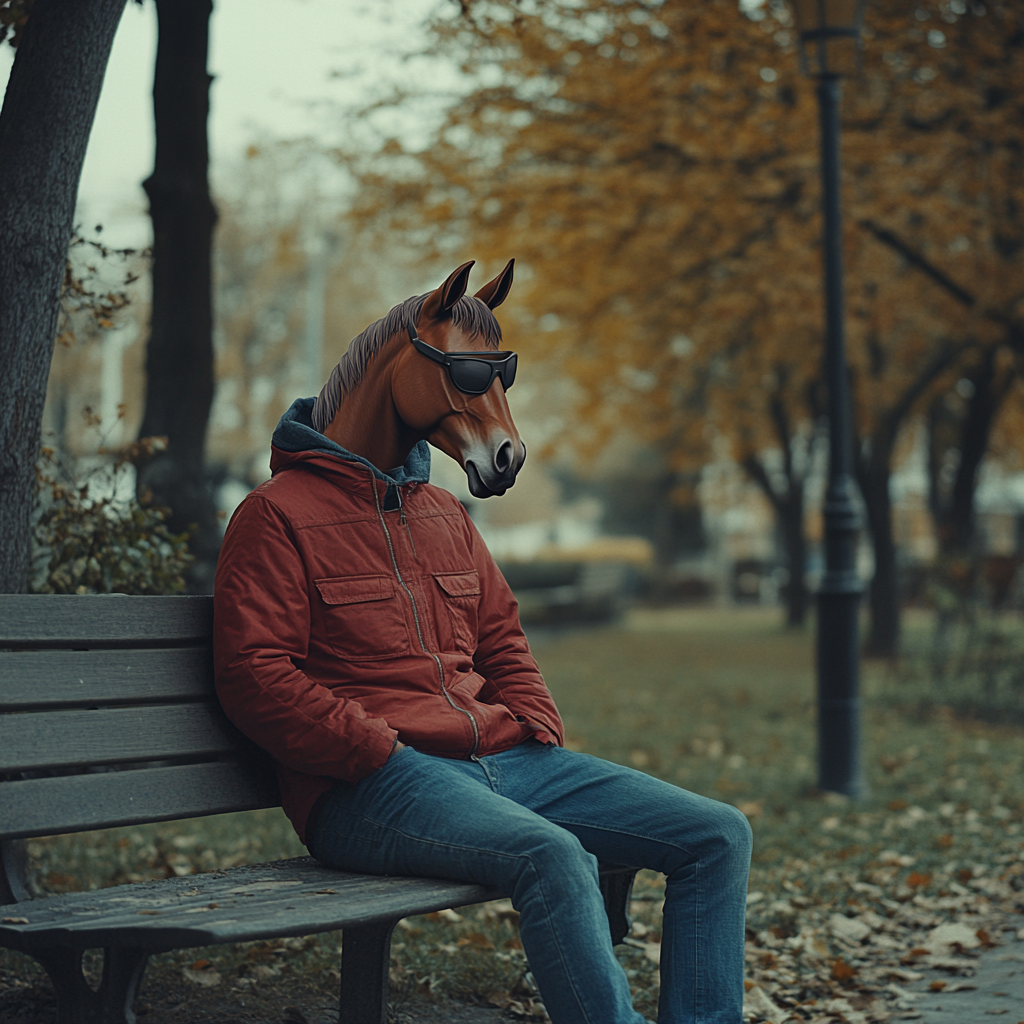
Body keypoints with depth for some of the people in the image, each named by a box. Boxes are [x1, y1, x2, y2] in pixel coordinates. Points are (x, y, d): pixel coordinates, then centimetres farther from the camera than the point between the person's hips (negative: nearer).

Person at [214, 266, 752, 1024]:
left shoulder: (444, 512, 24)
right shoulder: (280, 514, -1)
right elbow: (255, 676, -10)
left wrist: (541, 732, 8)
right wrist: (381, 750, -16)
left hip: (507, 760, 8)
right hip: (370, 784, -8)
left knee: (718, 836, -4)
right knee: (553, 856, -37)